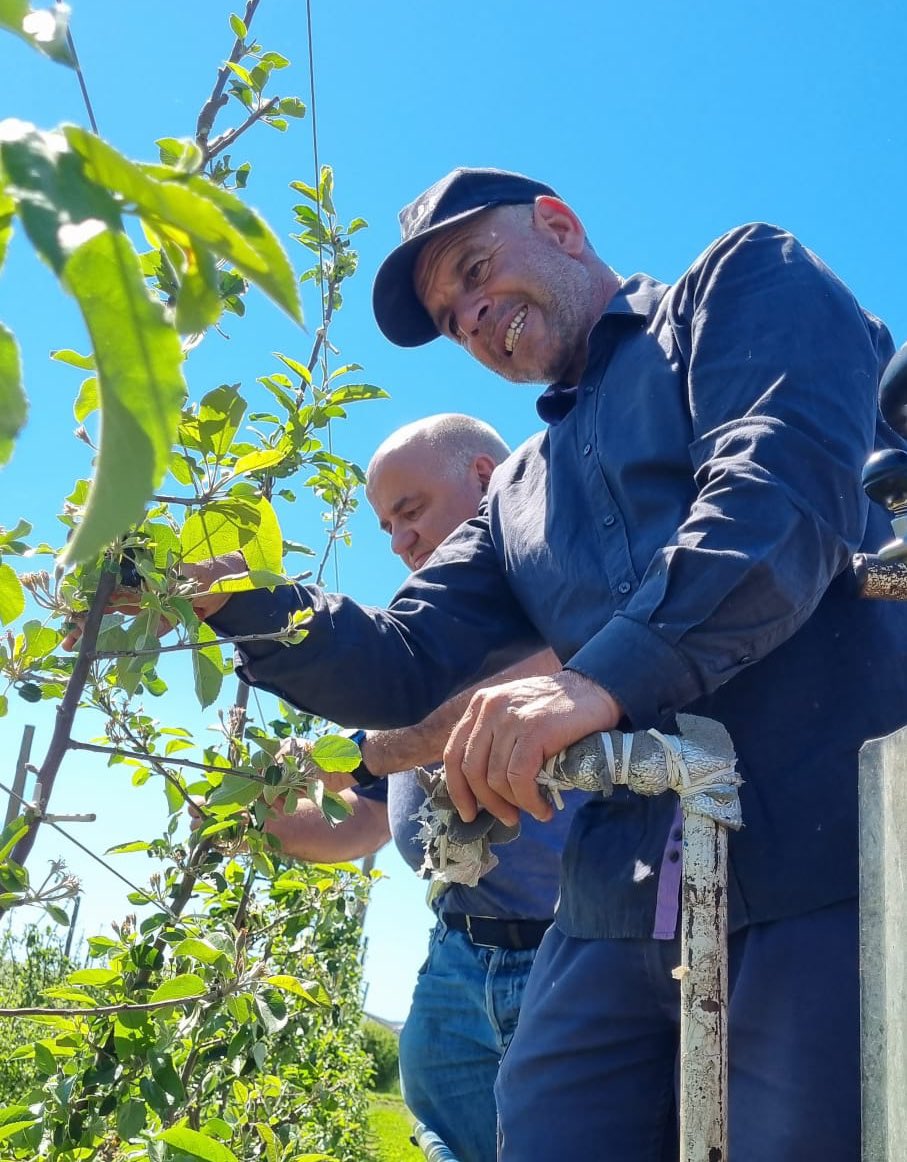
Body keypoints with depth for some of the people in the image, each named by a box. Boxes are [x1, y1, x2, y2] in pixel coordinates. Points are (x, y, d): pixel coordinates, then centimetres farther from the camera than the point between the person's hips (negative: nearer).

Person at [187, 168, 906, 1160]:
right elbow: (399, 669, 15)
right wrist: (226, 594, 0)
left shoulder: (746, 280, 6)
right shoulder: (517, 501, 23)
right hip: (621, 911, 6)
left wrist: (605, 675, -24)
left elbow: (790, 484, -13)